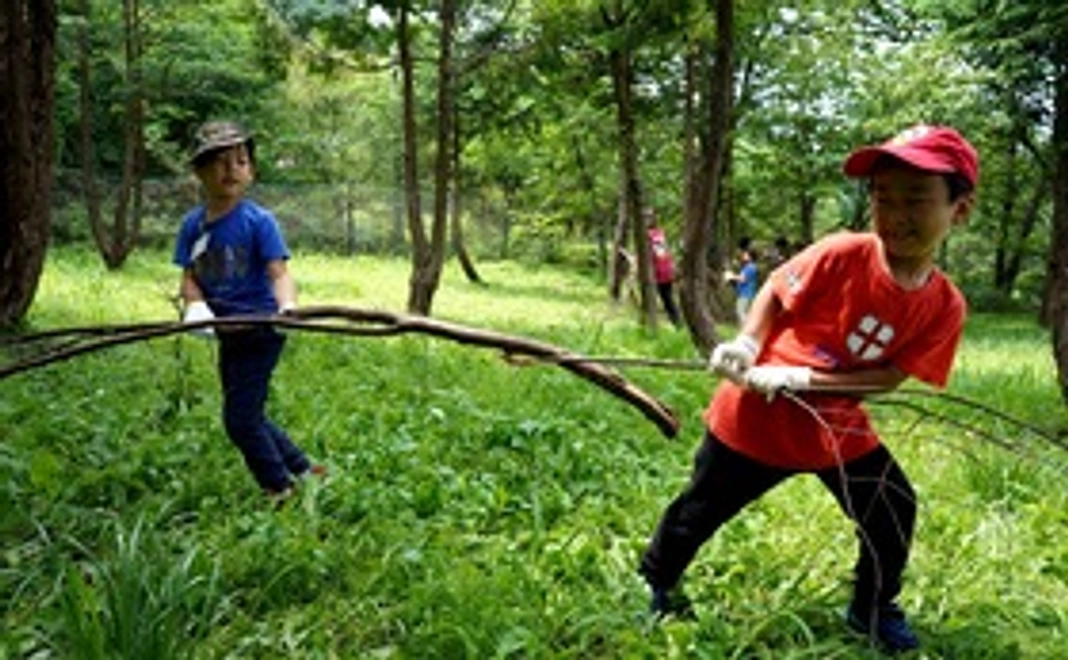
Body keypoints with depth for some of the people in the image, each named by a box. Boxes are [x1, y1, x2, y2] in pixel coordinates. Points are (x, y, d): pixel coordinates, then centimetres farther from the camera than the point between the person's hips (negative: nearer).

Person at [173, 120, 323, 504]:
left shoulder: (259, 221, -12)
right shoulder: (193, 225, 3)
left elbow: (279, 273, -20)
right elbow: (189, 278, 1)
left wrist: (287, 307, -40)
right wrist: (196, 306, -21)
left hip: (260, 329, -7)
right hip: (228, 334, 7)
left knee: (239, 418, -5)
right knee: (248, 415, 17)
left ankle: (281, 490, 13)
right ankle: (303, 469, 34)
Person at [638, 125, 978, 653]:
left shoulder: (945, 306, -13)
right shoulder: (843, 255, -23)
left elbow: (887, 377, -16)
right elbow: (775, 291, -8)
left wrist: (798, 379, -25)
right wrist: (746, 347, -23)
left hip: (839, 426, 3)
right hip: (757, 416, -3)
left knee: (894, 510, 7)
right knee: (703, 507, 11)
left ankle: (872, 610, 32)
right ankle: (655, 581, 38)